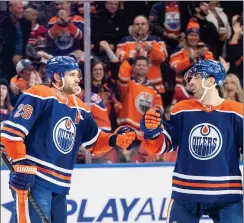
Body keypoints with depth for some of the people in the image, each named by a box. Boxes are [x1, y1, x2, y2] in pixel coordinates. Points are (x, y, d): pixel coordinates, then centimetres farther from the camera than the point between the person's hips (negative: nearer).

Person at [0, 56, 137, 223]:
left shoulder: (78, 107, 15)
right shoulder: (38, 96, -10)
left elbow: (94, 142, 24)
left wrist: (115, 140, 5)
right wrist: (22, 165, -19)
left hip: (59, 185, 9)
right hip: (32, 180, -9)